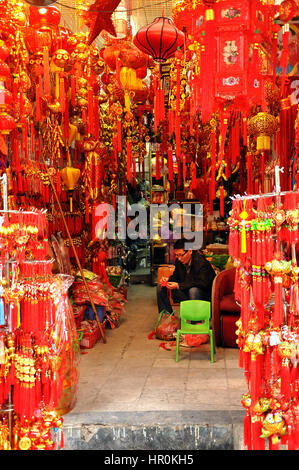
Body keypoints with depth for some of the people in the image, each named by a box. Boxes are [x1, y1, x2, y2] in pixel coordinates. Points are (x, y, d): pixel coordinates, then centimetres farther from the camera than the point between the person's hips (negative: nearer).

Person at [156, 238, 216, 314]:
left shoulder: (202, 262, -23)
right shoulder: (178, 261, -2)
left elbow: (202, 283, -30)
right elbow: (176, 276, 16)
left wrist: (178, 286, -33)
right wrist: (168, 280, -10)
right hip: (185, 292, 7)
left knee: (193, 290, -40)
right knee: (160, 287, -2)